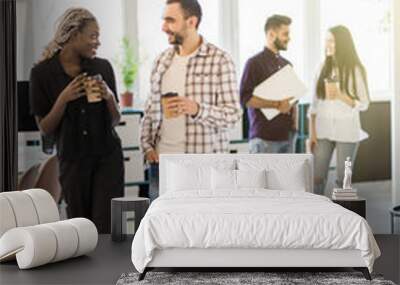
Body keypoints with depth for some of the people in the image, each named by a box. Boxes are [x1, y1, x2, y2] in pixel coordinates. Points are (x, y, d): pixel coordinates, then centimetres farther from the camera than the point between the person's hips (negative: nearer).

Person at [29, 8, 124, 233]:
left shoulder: (103, 67, 1)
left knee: (107, 230, -8)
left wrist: (109, 97, -11)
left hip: (108, 157, 1)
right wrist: (64, 99, -17)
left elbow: (115, 121, 9)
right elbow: (45, 128, -2)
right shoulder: (43, 72, -4)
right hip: (73, 160, 0)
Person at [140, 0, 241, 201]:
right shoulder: (162, 61, 11)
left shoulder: (219, 61, -5)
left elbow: (233, 114, -8)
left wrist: (198, 109, -23)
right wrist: (147, 144, 3)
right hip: (161, 161, 5)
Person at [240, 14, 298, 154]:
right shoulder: (255, 63, -4)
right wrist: (277, 104, -19)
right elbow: (245, 99, -13)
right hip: (264, 137, -7)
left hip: (288, 135, 7)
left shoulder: (286, 64, 17)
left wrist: (295, 121, 6)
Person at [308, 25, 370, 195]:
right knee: (317, 178, 0)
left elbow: (363, 104, -5)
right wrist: (312, 132, 1)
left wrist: (340, 95, -19)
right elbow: (315, 103, 7)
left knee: (343, 179, 4)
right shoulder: (323, 68, 7)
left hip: (346, 131, -3)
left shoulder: (355, 70, -3)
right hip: (323, 130, 3)